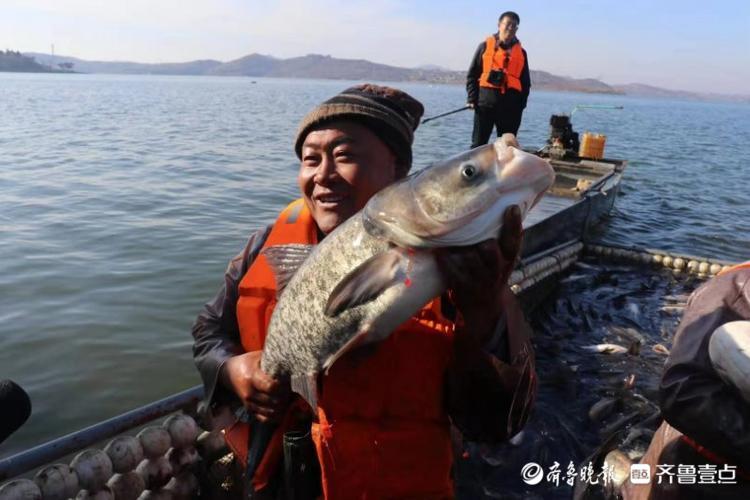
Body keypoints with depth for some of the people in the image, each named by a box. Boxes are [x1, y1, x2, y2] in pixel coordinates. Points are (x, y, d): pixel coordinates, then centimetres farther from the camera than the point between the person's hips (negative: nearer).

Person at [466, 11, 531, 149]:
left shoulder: (521, 52, 12)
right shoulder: (485, 46, 5)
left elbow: (526, 82, 14)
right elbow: (472, 74, 5)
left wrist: (521, 104, 3)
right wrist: (472, 98, -4)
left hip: (510, 106, 3)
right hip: (485, 103, -3)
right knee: (478, 144, 0)